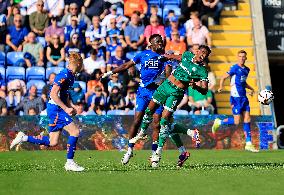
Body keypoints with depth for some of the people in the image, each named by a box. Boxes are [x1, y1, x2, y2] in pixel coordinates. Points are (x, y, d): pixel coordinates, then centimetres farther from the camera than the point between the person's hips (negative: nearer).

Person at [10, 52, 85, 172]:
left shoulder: (71, 76, 13)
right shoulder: (64, 75, -17)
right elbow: (53, 94, -22)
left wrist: (70, 108, 14)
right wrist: (66, 108, -23)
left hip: (58, 109, 10)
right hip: (55, 109, -10)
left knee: (52, 142, 7)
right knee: (75, 131, -15)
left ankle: (23, 138, 16)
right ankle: (70, 163, -9)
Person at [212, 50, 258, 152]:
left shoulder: (247, 70, 14)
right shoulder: (235, 68, -8)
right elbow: (223, 77, -8)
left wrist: (251, 88, 15)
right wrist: (221, 87, -25)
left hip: (244, 97, 7)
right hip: (236, 97, -7)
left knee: (247, 119, 2)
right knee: (236, 121, -9)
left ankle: (248, 144, 3)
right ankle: (218, 122, 16)